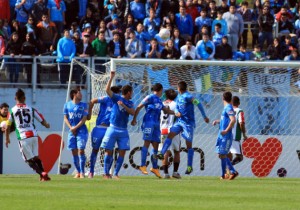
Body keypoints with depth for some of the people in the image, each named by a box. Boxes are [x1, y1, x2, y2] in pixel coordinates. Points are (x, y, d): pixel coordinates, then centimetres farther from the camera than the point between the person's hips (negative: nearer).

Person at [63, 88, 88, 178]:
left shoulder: (83, 105, 4)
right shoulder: (67, 105, 9)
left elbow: (84, 119, -2)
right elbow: (65, 118, 8)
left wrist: (76, 127, -12)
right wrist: (70, 127, -7)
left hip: (81, 130, -2)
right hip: (72, 131, 2)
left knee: (81, 150, -13)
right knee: (74, 152, 1)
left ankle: (82, 172, -12)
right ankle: (78, 172, 11)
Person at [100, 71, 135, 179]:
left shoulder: (130, 103, 12)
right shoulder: (116, 98, 1)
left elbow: (132, 112, -5)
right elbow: (107, 90, -12)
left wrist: (123, 106, -16)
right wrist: (111, 78, -17)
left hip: (123, 130, 4)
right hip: (113, 128, -4)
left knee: (122, 152, -3)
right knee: (109, 151, -2)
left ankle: (116, 173, 4)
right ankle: (106, 173, 5)